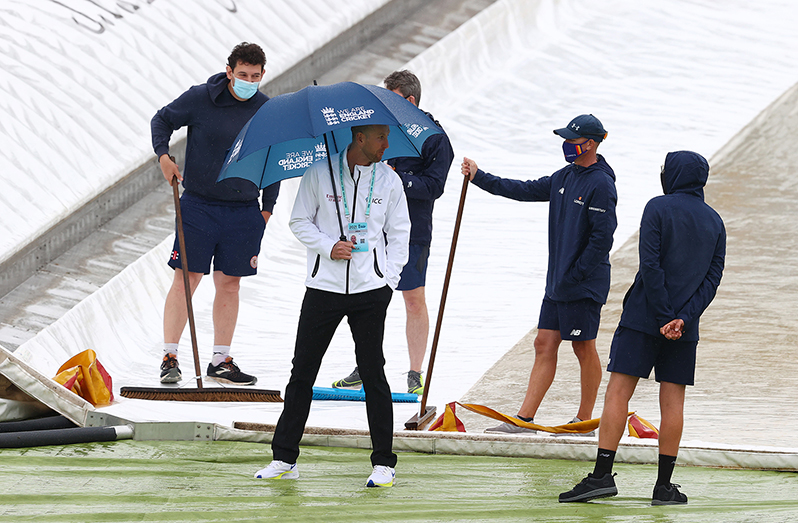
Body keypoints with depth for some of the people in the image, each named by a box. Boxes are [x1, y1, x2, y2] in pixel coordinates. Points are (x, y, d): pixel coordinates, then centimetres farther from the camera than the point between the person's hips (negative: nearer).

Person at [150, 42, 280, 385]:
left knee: (229, 282, 7)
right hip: (199, 205, -3)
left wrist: (267, 208, 9)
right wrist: (163, 155, -9)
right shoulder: (200, 99, -5)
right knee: (187, 278, -6)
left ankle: (221, 361, 14)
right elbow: (162, 120, 8)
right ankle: (169, 357, -1)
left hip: (244, 212, 3)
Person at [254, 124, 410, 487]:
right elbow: (299, 222, 6)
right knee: (303, 371, 3)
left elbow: (399, 232, 9)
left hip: (371, 290, 0)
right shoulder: (320, 174, 0)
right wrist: (329, 246, -10)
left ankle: (384, 463, 7)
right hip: (324, 287, 0)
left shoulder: (389, 180, 4)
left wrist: (389, 279, 0)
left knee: (372, 372, 1)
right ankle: (284, 459, 10)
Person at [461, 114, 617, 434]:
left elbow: (602, 238, -19)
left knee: (584, 348, 2)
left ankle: (585, 420, 14)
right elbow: (526, 191, 17)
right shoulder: (565, 177, 12)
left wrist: (574, 275, -17)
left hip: (585, 285, -9)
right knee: (544, 344, 6)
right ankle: (524, 419, 5)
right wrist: (480, 178, 13)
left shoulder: (600, 185, -15)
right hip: (557, 283, 9)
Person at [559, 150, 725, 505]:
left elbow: (651, 265, -12)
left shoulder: (659, 209, -4)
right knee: (672, 400, 5)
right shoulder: (714, 222, 11)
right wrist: (683, 319, -7)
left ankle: (602, 474, -12)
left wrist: (664, 317, -11)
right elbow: (713, 277, 3)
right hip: (685, 328, 4)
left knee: (618, 392, -4)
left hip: (643, 317, -4)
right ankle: (664, 485, 4)